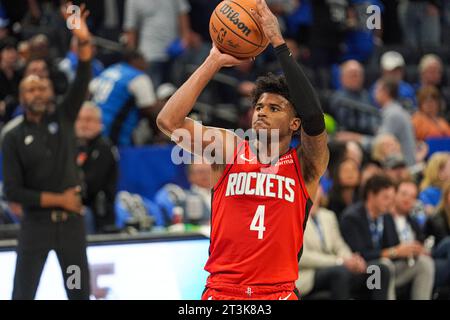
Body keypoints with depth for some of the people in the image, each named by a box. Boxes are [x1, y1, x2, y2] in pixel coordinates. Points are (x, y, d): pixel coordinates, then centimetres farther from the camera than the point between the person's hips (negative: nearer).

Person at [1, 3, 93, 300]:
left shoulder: (63, 119, 5)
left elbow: (82, 83, -10)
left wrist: (84, 40, -25)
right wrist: (59, 200, -12)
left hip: (71, 221, 2)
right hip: (37, 223, -2)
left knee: (80, 292, 9)